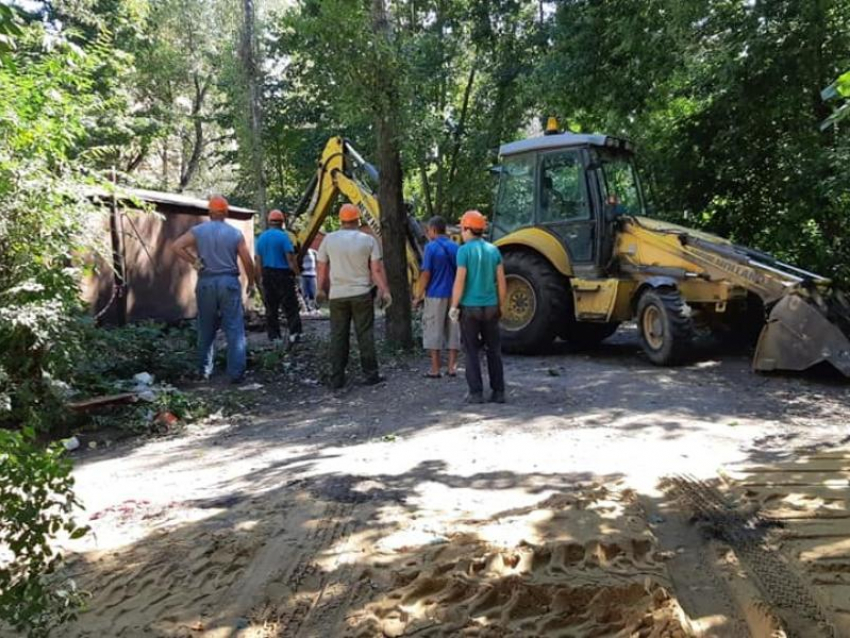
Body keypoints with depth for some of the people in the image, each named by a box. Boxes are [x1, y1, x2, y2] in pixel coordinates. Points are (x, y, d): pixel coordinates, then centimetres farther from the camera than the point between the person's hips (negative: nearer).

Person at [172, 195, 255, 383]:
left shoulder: (198, 230, 2)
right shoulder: (235, 233, 0)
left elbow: (176, 246, -7)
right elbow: (247, 261, -1)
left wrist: (194, 262, 0)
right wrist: (251, 283, 11)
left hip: (206, 282, 2)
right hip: (229, 282, -2)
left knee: (206, 329, 13)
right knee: (234, 329, 0)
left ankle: (204, 370, 20)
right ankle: (236, 372, -4)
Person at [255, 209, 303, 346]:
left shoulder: (261, 237, 9)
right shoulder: (283, 236, -10)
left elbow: (258, 259, 13)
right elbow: (290, 258, -13)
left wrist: (260, 277, 20)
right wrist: (296, 272, -2)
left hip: (267, 274, 6)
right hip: (283, 274, -6)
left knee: (271, 307, 9)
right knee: (290, 306, -3)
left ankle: (273, 336, 10)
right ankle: (294, 333, -10)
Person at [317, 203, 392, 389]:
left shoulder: (329, 239, 0)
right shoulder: (368, 240, -3)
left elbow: (322, 268, 6)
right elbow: (377, 269, -4)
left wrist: (321, 289, 20)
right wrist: (385, 291, 4)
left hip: (337, 295, 1)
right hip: (361, 294, -1)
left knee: (338, 337, 6)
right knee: (365, 335, 5)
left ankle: (337, 379, 8)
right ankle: (371, 375, 10)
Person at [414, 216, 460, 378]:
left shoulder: (431, 247, -10)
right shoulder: (456, 247, 5)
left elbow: (426, 274, -13)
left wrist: (419, 295, -4)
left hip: (435, 295, -5)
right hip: (453, 295, 5)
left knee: (434, 331, 2)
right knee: (453, 330, 11)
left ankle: (435, 369, 4)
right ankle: (452, 367, 13)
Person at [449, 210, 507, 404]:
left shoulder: (465, 250, -9)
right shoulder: (493, 250, 5)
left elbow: (460, 281, -13)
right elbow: (501, 282, 6)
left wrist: (454, 306, -6)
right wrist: (500, 305, 15)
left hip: (470, 307, -4)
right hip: (490, 307, 4)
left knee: (472, 352, 5)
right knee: (494, 351, 11)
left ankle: (476, 393, 5)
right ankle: (498, 392, 13)